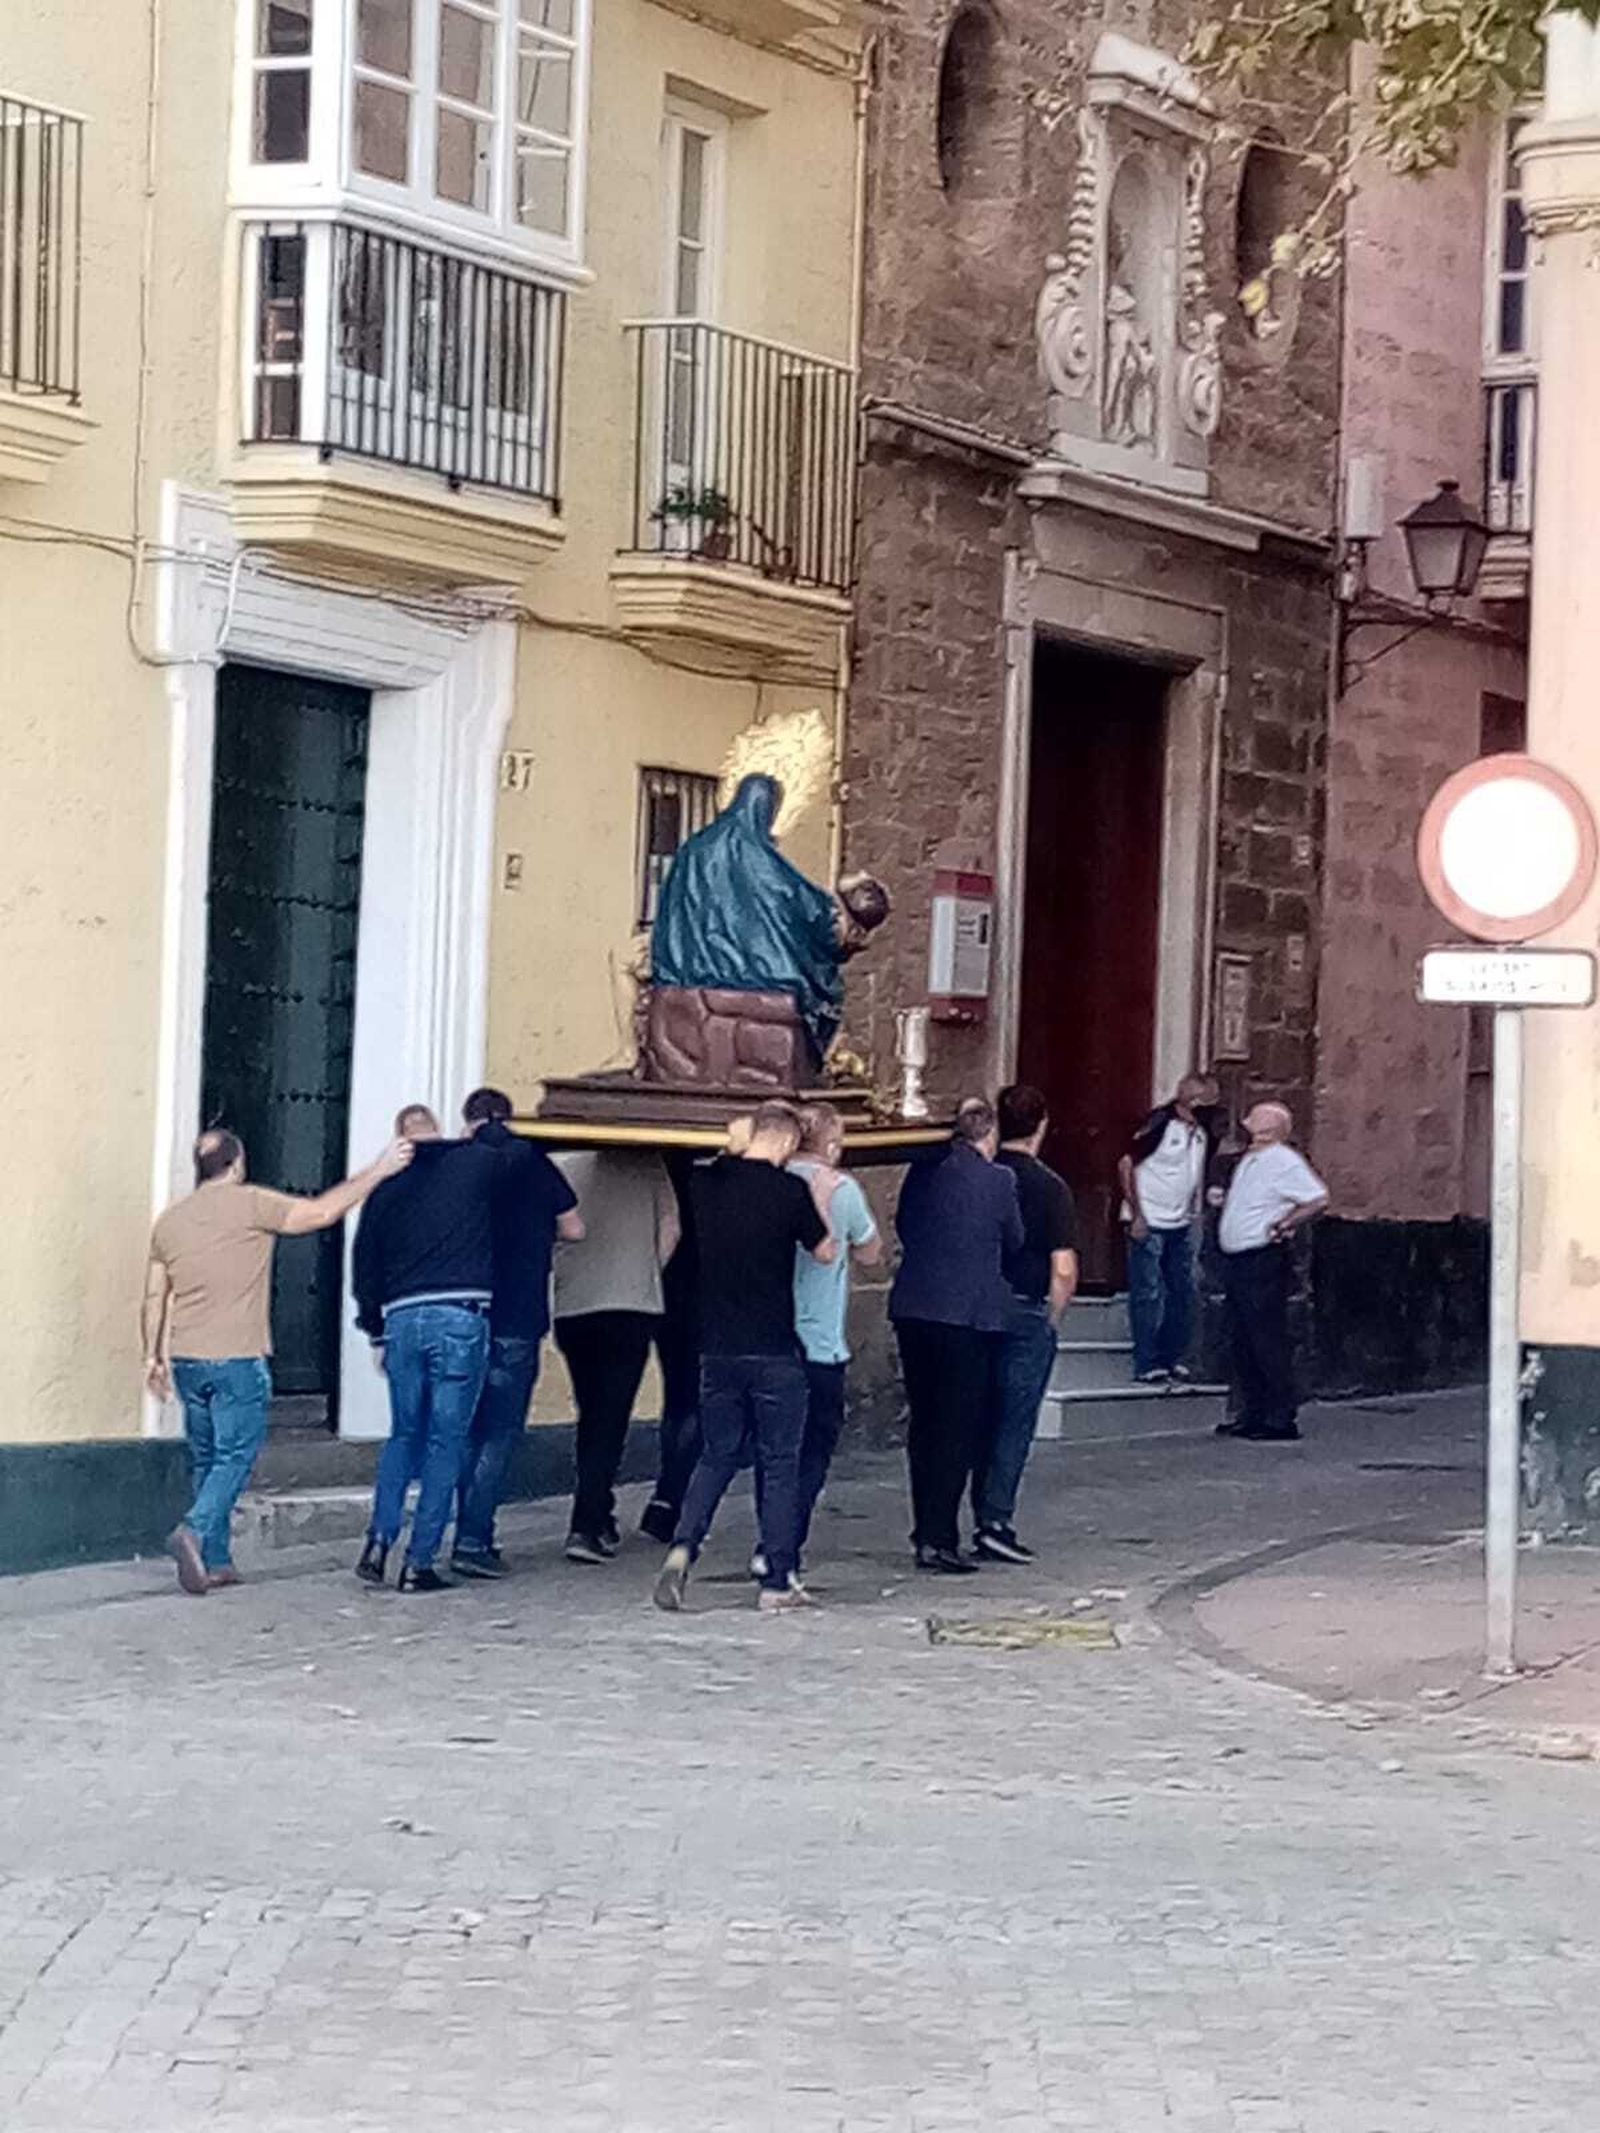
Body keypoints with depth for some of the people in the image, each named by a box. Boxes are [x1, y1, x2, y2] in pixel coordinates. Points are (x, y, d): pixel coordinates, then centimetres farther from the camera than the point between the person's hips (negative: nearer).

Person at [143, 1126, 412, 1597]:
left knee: (206, 1459, 14)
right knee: (235, 1456, -2)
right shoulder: (250, 1204, -8)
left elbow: (155, 1297, 15)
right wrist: (378, 1171, -4)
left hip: (187, 1359, 6)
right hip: (238, 1358, -6)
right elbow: (321, 1212, -11)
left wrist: (153, 1354, 24)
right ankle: (196, 1531, -24)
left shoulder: (170, 1220, 11)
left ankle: (215, 1560, 14)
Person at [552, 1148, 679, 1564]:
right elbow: (670, 1229, -1)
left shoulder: (562, 1167, 6)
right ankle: (586, 1527, -13)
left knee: (592, 1417, 19)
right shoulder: (647, 1166, 2)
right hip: (632, 1307, -3)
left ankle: (600, 1520, 26)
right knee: (610, 1419, -3)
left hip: (571, 1308, 3)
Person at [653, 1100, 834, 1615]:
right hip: (774, 1352, -4)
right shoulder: (789, 1191, -12)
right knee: (780, 1463, 6)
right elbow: (825, 1252, 2)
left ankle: (683, 1546, -7)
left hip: (717, 1348, 4)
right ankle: (777, 1583, 7)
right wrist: (821, 1202, 17)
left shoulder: (707, 1183, 0)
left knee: (718, 1456, 15)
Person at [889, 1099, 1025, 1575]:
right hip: (970, 1313, -5)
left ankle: (928, 1534, 18)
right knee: (959, 1427, 0)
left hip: (912, 1308, 5)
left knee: (924, 1423, 14)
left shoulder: (923, 1172, 4)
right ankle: (937, 1539, -6)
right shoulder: (997, 1180, -8)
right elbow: (1014, 1241, 6)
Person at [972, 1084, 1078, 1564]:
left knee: (981, 1420, 13)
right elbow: (1064, 1270, -14)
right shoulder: (1049, 1187, -9)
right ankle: (996, 1523, -3)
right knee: (1014, 1423, 2)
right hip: (1026, 1313, -4)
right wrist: (1051, 1321, 1)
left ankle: (985, 1520, 15)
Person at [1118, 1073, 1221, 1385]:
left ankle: (1175, 1360, 21)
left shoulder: (1203, 1130, 5)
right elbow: (1126, 1165, -13)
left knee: (1183, 1294, 11)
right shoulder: (1161, 1122, -15)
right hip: (1149, 1224, -7)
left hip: (1182, 1225, 7)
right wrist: (1136, 1216, -16)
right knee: (1148, 1295, -4)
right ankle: (1147, 1367, -1)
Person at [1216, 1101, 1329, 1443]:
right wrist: (1222, 1198, 13)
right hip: (1237, 1261, 10)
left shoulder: (1284, 1161, -11)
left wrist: (1282, 1226, -18)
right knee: (1243, 1342, 12)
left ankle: (1281, 1420, -6)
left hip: (1263, 1259, -10)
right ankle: (1250, 1415, 19)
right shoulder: (1248, 1160, 18)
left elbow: (1318, 1199, -18)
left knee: (1268, 1342, -8)